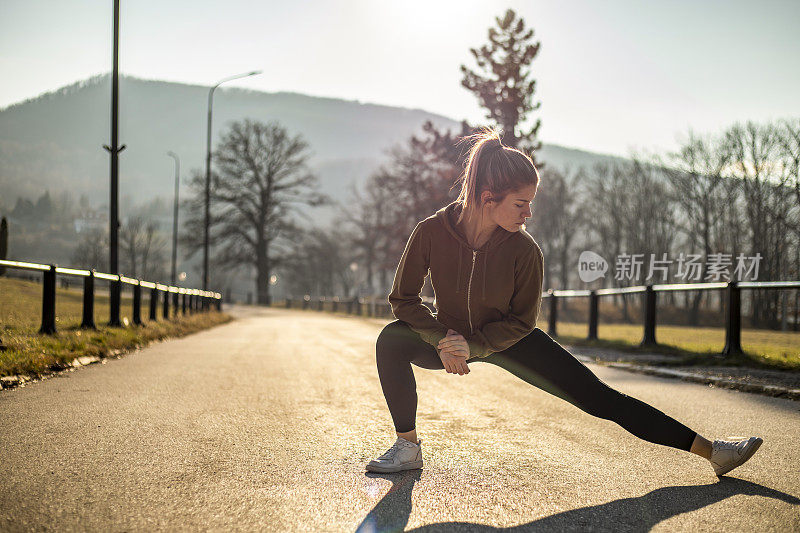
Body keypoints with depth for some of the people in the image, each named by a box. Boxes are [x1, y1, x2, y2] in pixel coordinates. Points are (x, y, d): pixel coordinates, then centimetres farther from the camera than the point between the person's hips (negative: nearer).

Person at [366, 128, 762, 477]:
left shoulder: (524, 249, -24)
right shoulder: (431, 231, -25)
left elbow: (521, 321, -12)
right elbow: (403, 298, -14)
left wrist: (472, 346, -25)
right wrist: (443, 340, -26)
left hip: (508, 341, 0)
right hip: (448, 336, 1)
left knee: (599, 397, -7)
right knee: (391, 340, -29)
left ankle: (708, 449, -1)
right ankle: (408, 447, -13)